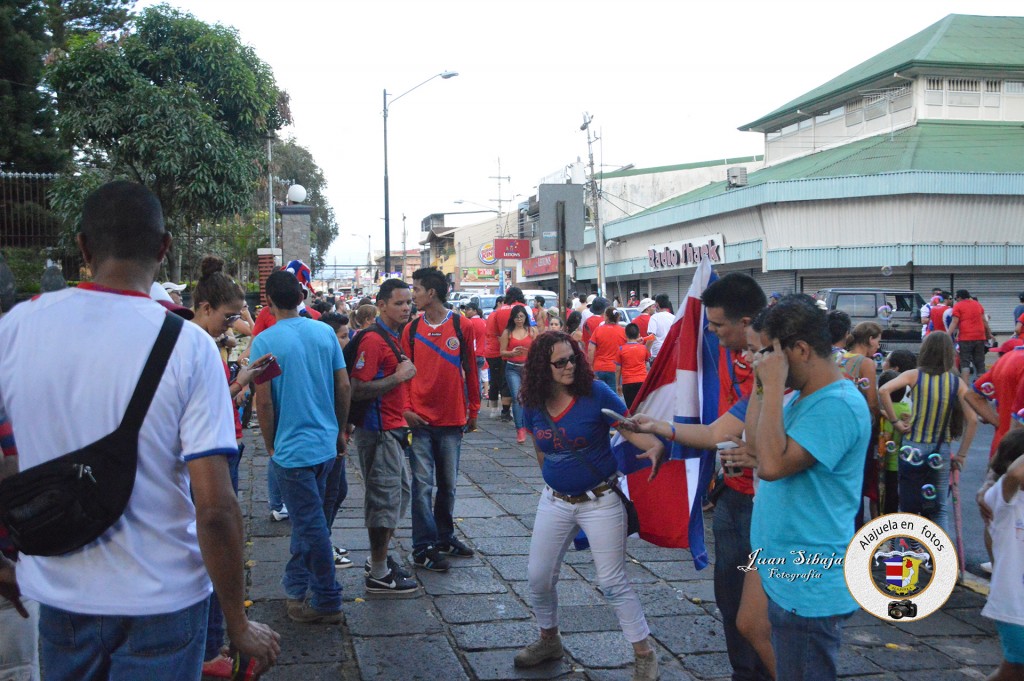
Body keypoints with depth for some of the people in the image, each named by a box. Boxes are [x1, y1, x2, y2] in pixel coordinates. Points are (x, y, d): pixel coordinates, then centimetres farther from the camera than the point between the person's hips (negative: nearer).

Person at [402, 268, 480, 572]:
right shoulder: (412, 329, 3)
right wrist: (406, 408, -7)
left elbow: (470, 370, 4)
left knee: (448, 484, 12)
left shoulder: (462, 327, -1)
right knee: (423, 485, -2)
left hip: (452, 420, 0)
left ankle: (444, 537, 28)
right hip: (420, 420, 0)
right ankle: (423, 548, 4)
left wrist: (473, 411, 6)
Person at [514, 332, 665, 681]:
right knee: (539, 577, 10)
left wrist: (655, 446, -36)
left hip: (600, 501, -5)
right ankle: (549, 640, 35)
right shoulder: (533, 403, -4)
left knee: (613, 583, -2)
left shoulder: (596, 393, -16)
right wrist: (554, 476, 14)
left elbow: (631, 429, -17)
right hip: (555, 501, 5)